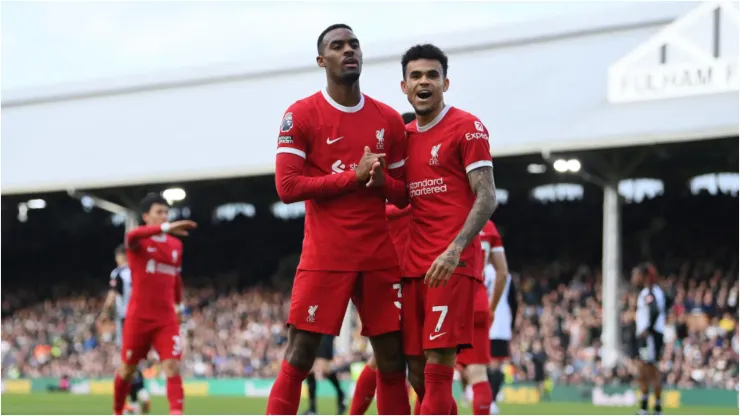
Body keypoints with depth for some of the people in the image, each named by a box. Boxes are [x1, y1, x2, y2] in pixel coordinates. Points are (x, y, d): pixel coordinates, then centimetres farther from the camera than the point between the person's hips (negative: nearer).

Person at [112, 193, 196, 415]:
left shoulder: (176, 245, 8)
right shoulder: (138, 241, -8)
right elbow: (132, 236, -35)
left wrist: (179, 303, 28)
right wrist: (165, 228, -48)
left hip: (167, 318, 3)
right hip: (138, 317, -3)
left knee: (172, 366, -14)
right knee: (128, 368, 10)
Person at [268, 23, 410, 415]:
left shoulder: (389, 119, 10)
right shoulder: (301, 115, -4)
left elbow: (404, 194, 15)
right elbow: (287, 187, -11)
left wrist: (382, 182, -9)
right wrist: (354, 176, -15)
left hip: (380, 257, 5)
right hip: (325, 256, -4)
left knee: (392, 360, 5)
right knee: (298, 359, -6)